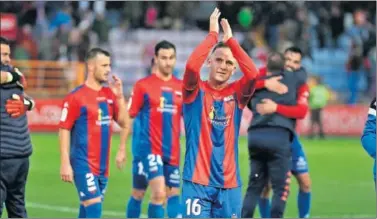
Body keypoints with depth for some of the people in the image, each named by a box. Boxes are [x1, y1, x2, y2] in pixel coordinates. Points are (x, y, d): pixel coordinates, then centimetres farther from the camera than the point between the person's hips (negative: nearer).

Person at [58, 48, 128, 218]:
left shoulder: (110, 94, 10)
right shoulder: (76, 97, -9)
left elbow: (124, 123, 9)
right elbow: (64, 130, -9)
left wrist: (120, 96, -3)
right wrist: (65, 163, -14)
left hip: (103, 165, 6)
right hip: (84, 164, -6)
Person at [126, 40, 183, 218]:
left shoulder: (181, 87, 7)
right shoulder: (143, 85, -4)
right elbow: (128, 117, -4)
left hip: (173, 152, 5)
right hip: (149, 149, -5)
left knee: (173, 194, 9)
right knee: (159, 193, -16)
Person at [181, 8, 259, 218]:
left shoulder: (236, 93, 7)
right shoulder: (196, 91, 1)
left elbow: (253, 73, -12)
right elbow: (192, 65, -19)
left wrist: (230, 39, -8)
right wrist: (213, 33, -12)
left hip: (229, 184, 3)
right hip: (197, 181, -3)